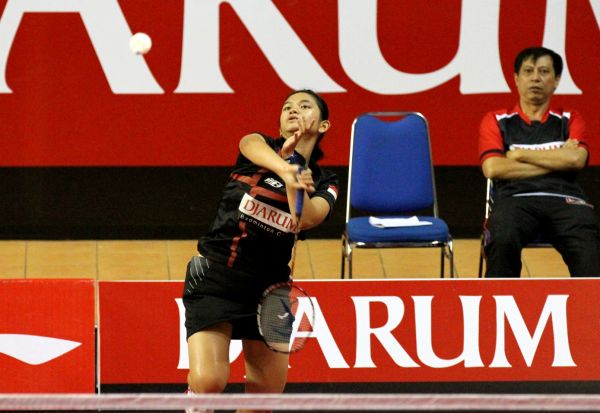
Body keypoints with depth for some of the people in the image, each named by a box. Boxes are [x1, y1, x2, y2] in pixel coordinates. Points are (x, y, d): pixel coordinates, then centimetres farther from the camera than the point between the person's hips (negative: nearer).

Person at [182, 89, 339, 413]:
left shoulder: (323, 183, 6)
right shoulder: (257, 144, 0)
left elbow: (306, 220, -17)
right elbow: (257, 150, -27)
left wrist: (295, 185, -36)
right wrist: (286, 170, -49)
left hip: (268, 287, 4)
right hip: (214, 279, -4)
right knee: (208, 383, -21)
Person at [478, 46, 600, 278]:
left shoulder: (570, 120, 22)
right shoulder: (496, 121, 19)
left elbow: (576, 159, 1)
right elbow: (492, 169, 1)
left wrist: (520, 154, 4)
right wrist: (556, 160, 2)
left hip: (564, 200, 1)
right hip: (516, 198, -1)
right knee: (502, 240, -37)